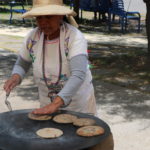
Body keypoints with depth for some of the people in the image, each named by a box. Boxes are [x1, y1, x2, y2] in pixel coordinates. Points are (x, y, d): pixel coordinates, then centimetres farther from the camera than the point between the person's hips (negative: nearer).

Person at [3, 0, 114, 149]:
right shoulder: (32, 38, -12)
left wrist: (55, 103, -48)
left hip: (79, 101, -3)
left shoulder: (75, 37, -25)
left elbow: (79, 75, -37)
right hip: (49, 103, 3)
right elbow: (21, 65, 4)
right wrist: (15, 77, -19)